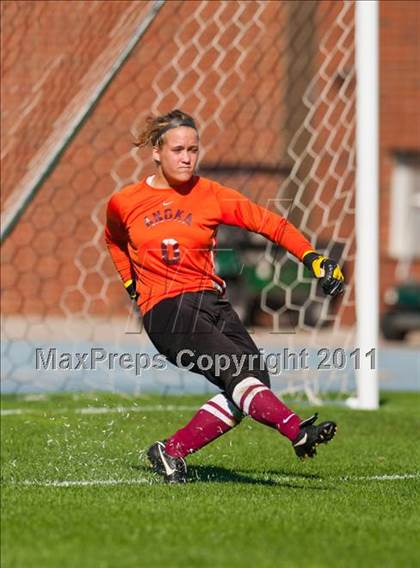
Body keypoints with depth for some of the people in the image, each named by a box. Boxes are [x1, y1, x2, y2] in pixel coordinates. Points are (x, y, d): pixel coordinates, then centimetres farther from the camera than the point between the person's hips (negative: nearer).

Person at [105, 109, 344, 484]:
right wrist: (132, 283, 20)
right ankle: (296, 432, -43)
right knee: (237, 371, -25)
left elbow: (269, 223, 4)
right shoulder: (125, 203, 6)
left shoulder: (211, 195, 7)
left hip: (213, 304, 4)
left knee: (254, 381, -15)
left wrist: (312, 258, -8)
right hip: (167, 310, -4)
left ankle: (171, 452, -3)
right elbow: (114, 240, 29)